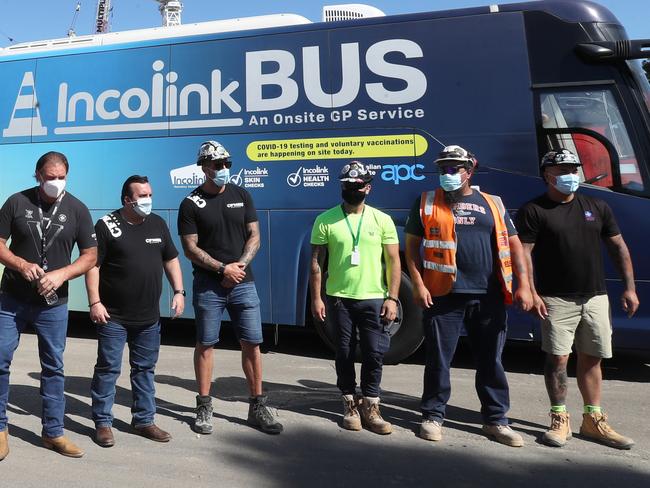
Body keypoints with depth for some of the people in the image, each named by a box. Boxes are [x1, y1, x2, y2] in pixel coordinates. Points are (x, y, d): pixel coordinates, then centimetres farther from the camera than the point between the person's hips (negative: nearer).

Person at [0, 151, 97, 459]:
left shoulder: (76, 209, -3)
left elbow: (90, 255, -1)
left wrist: (60, 275, -16)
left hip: (53, 304, 0)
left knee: (53, 367, 8)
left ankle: (53, 433, 21)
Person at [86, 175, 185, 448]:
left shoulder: (158, 224, 8)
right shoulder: (107, 225, -6)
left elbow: (171, 260, 14)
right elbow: (93, 265, -7)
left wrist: (179, 292, 4)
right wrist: (95, 303, -13)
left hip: (149, 317, 5)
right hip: (113, 316, -5)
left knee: (145, 369, 13)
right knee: (108, 369, 3)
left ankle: (144, 420, 25)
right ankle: (102, 423, 16)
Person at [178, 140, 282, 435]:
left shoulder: (241, 196, 9)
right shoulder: (191, 204, -1)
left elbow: (254, 236, 7)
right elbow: (190, 249, -5)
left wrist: (241, 264, -9)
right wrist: (223, 269, -14)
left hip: (243, 283, 3)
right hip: (208, 286, -2)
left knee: (252, 343, 4)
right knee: (205, 344, 5)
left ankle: (257, 407, 16)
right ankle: (204, 407, 18)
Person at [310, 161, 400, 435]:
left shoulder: (382, 220, 2)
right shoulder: (326, 220, 1)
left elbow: (393, 261, 2)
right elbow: (316, 262, 2)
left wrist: (392, 298, -5)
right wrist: (316, 298, -3)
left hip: (374, 298, 0)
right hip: (338, 298, 0)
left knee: (374, 354, 3)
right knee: (344, 354, 9)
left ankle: (370, 407, 19)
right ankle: (350, 405, 25)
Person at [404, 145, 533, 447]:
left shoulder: (492, 204, 12)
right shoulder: (427, 203, 7)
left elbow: (514, 245, 11)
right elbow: (412, 245, 5)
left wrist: (523, 285, 1)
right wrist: (417, 284, -6)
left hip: (489, 297, 2)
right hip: (443, 295, -2)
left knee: (491, 360, 10)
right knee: (438, 359, 4)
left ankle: (495, 420, 24)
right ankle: (433, 416, 20)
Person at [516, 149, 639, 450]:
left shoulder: (597, 207, 11)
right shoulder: (534, 211, -4)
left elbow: (618, 247, 14)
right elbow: (524, 253, -9)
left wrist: (629, 287, 8)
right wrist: (531, 292, -18)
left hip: (595, 297, 5)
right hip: (557, 300, -4)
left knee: (591, 359, 11)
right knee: (557, 358, -2)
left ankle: (593, 421, 23)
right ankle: (560, 420, 11)